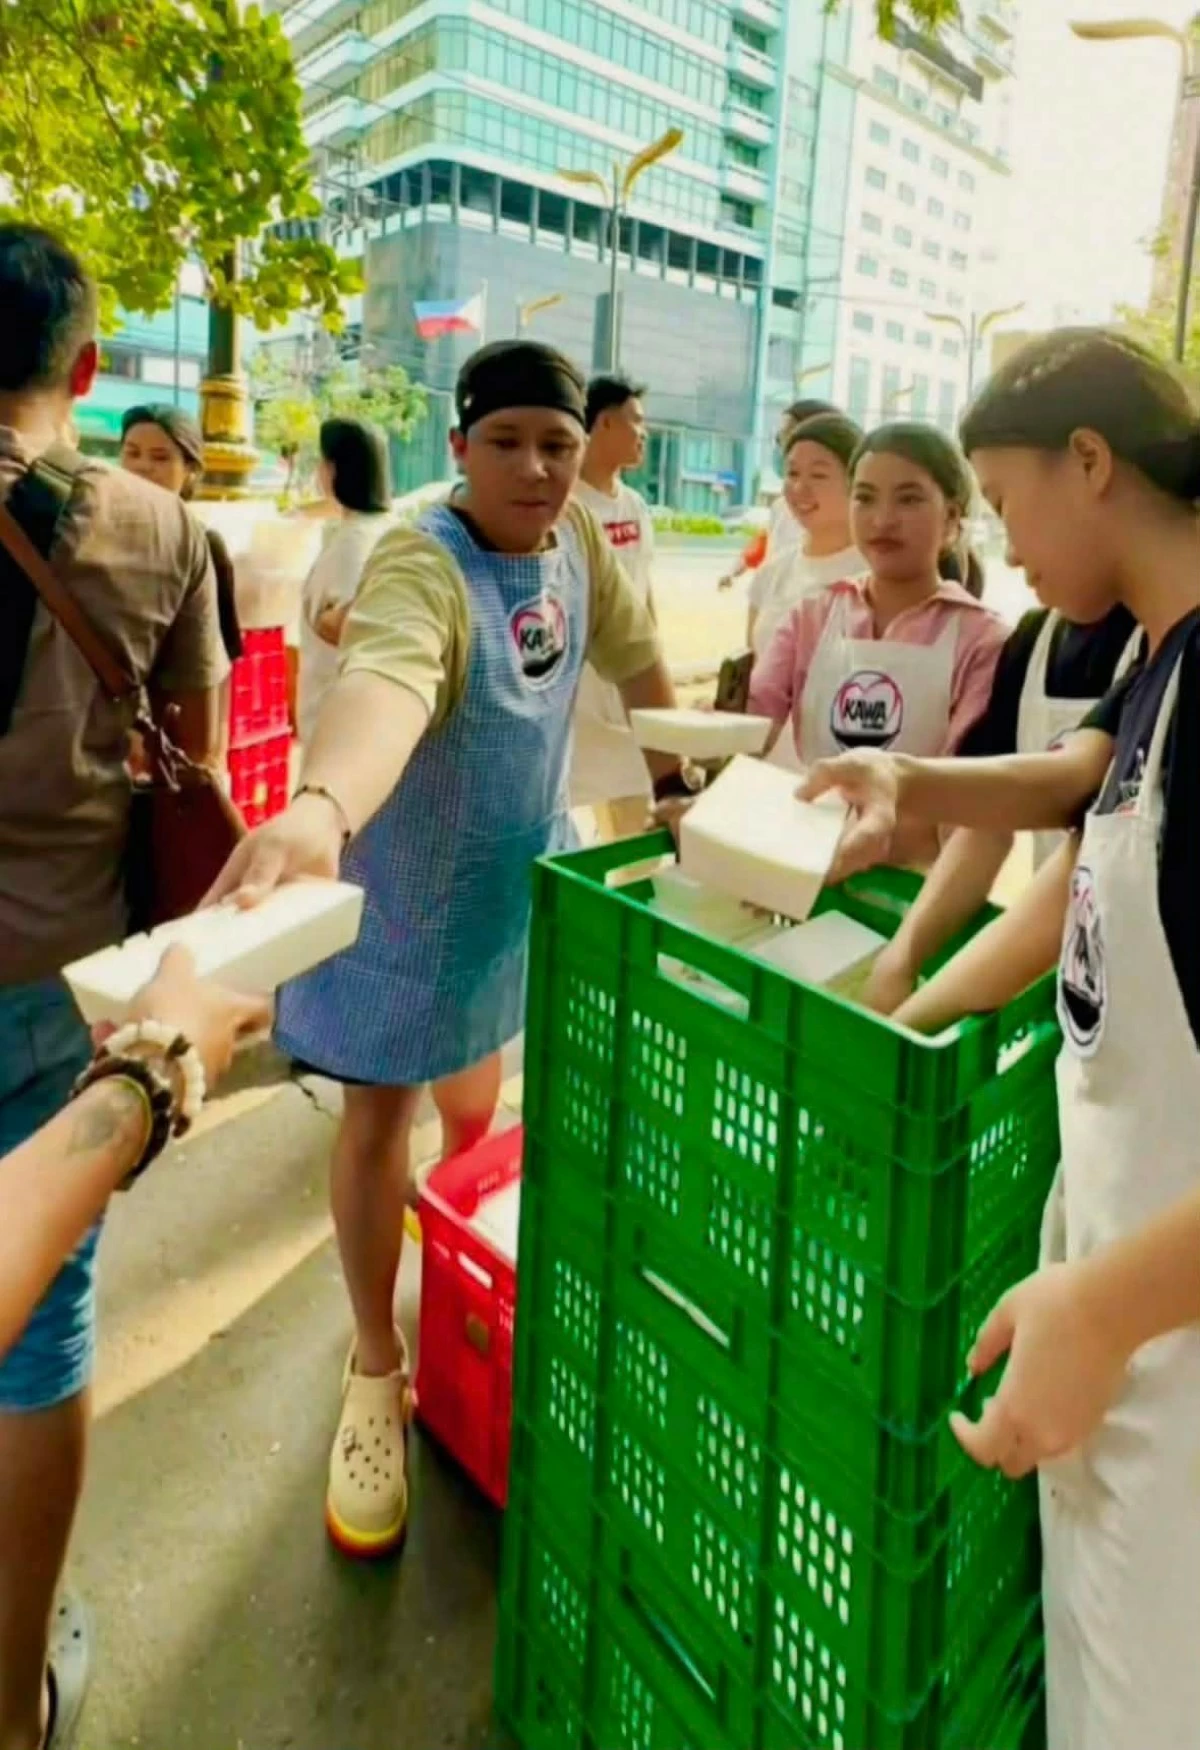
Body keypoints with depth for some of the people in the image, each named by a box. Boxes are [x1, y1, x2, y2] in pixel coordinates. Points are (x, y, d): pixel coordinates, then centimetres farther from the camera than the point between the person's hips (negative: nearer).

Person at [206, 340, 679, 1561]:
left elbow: (634, 652, 8)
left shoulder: (575, 538, -7)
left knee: (478, 1092, 25)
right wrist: (316, 808, -71)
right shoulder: (421, 564, -29)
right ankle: (375, 1372, 22)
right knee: (380, 1118, 2)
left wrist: (672, 778, 12)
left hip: (516, 872, 7)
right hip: (404, 886, -6)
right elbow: (384, 681, -51)